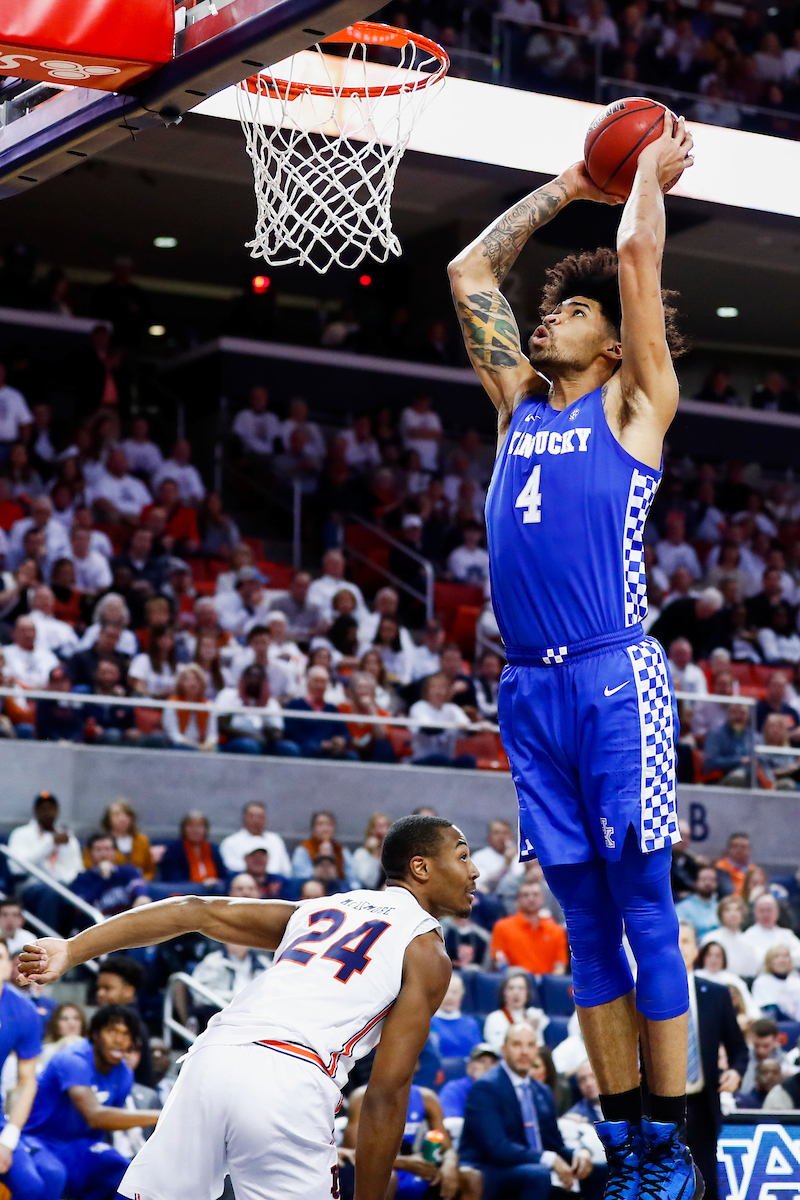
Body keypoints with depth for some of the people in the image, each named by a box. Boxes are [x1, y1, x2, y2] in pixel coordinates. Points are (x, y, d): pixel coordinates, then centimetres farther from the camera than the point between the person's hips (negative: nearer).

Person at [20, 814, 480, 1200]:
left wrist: (71, 951, 15)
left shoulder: (318, 910, 29)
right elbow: (387, 1093, 4)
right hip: (291, 1088, -5)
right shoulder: (428, 953, 12)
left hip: (213, 1059, 5)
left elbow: (193, 912, 19)